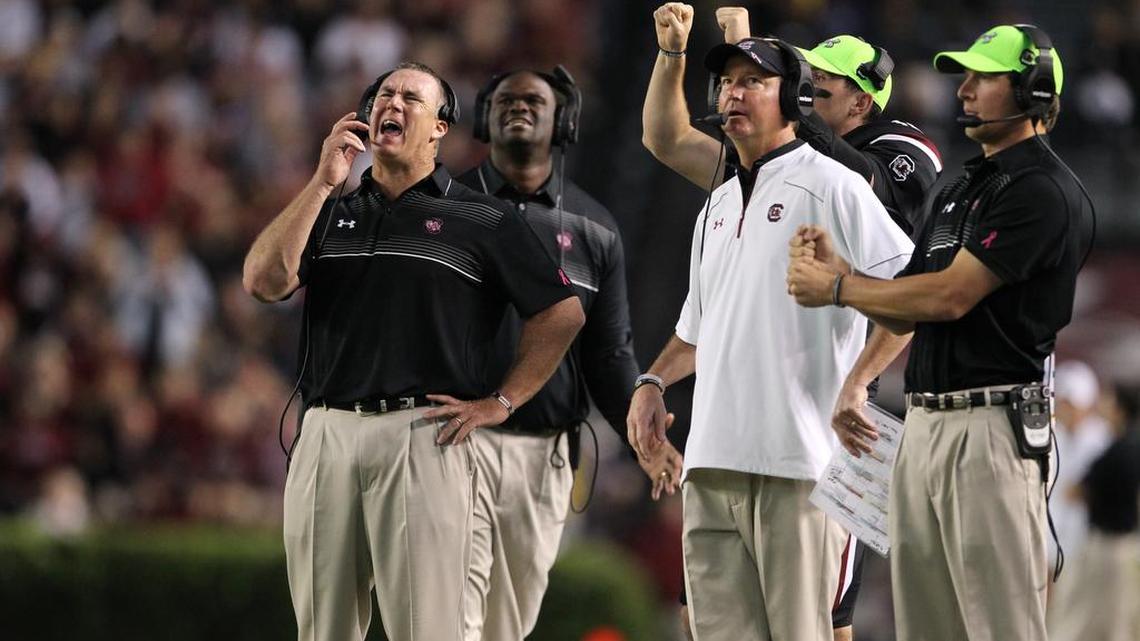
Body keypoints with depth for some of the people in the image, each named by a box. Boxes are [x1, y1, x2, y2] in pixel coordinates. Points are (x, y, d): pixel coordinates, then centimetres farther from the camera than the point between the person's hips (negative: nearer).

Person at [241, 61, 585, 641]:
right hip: (325, 435, 4)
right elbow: (264, 282, 1)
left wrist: (500, 402, 0)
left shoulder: (481, 221, 8)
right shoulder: (330, 213, 18)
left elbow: (562, 313, 7)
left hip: (423, 437, -4)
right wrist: (324, 180, -1)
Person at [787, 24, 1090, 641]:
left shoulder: (1043, 190, -9)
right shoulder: (958, 191, 22)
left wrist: (836, 288, -6)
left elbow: (949, 295, -16)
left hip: (991, 426, -9)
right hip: (924, 423, 10)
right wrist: (835, 268, 1)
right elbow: (905, 310, 19)